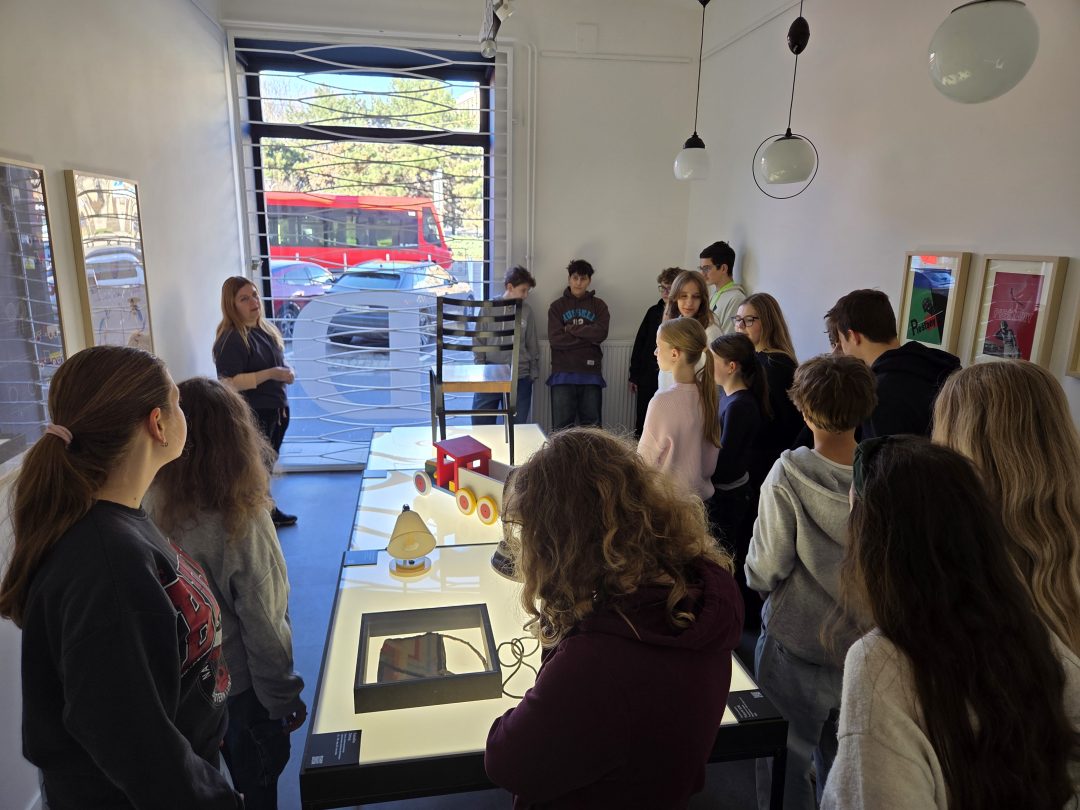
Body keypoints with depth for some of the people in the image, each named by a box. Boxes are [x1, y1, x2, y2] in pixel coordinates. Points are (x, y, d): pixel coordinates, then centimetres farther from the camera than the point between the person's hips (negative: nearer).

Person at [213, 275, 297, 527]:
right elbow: (229, 383, -24)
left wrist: (286, 371, 0)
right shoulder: (231, 339, -18)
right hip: (252, 415, -9)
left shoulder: (266, 328, 9)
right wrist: (271, 374, -25)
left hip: (277, 410, 9)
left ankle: (269, 510, 36)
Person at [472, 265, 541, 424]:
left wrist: (534, 371, 8)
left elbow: (532, 344, 10)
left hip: (520, 378, 2)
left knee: (517, 427, 8)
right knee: (480, 424, 3)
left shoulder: (526, 310, 3)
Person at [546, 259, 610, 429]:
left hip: (590, 373, 1)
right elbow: (555, 339, -6)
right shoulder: (557, 306, 8)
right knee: (561, 426, 0)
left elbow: (601, 333, -7)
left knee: (591, 425, 3)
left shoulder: (598, 305, 10)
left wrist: (571, 328, -5)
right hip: (563, 374, -1)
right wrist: (588, 336, -6)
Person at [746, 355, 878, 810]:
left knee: (787, 764, 18)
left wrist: (758, 571, 3)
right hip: (863, 649, 4)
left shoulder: (790, 474, -22)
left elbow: (764, 573, -18)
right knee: (842, 766, 24)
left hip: (797, 651, -3)